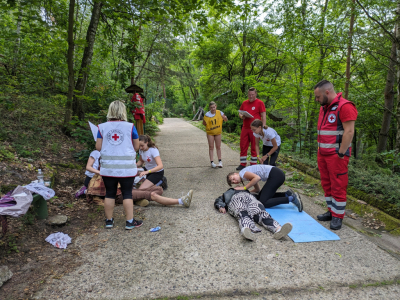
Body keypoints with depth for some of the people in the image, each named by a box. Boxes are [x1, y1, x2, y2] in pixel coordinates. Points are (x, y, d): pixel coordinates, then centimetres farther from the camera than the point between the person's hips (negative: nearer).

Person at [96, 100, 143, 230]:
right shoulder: (130, 127, -3)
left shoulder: (102, 127, 1)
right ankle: (130, 221, 12)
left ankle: (109, 220, 23)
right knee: (127, 193, 6)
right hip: (126, 167, -2)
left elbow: (98, 147, 1)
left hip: (108, 167, 2)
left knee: (109, 193, 12)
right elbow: (136, 147, 2)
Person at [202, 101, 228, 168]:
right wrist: (204, 121, -20)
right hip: (210, 132, -1)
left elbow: (226, 120, -1)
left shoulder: (219, 113, -9)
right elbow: (204, 124, -2)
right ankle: (212, 162, 6)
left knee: (218, 147, 8)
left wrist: (224, 118, -19)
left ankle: (220, 161, 18)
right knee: (211, 147, 2)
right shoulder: (207, 115, -12)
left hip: (218, 132, 1)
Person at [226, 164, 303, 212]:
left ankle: (292, 198, -12)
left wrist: (244, 188, -12)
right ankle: (287, 194, 10)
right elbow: (257, 189, 24)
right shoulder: (249, 175, 22)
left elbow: (257, 177, -21)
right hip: (277, 175, 10)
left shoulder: (242, 173, -5)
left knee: (263, 202, -11)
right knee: (261, 196, 17)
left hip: (276, 175, -10)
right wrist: (245, 191, 16)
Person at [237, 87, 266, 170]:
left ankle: (253, 164, 13)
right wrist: (241, 116, -2)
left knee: (254, 147, 3)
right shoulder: (244, 103, 13)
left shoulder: (260, 103, -1)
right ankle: (242, 164, 14)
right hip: (245, 128, 5)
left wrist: (263, 127, -12)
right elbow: (240, 113, 22)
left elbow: (263, 116, -4)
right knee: (243, 146, 4)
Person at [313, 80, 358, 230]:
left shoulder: (345, 106, -13)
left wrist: (341, 154, -18)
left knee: (338, 186, 0)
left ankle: (338, 217, 11)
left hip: (336, 154, -8)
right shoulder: (324, 108, 14)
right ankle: (331, 211, 25)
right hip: (323, 153, 8)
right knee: (327, 184, 14)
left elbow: (349, 132, -18)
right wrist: (320, 151, 12)